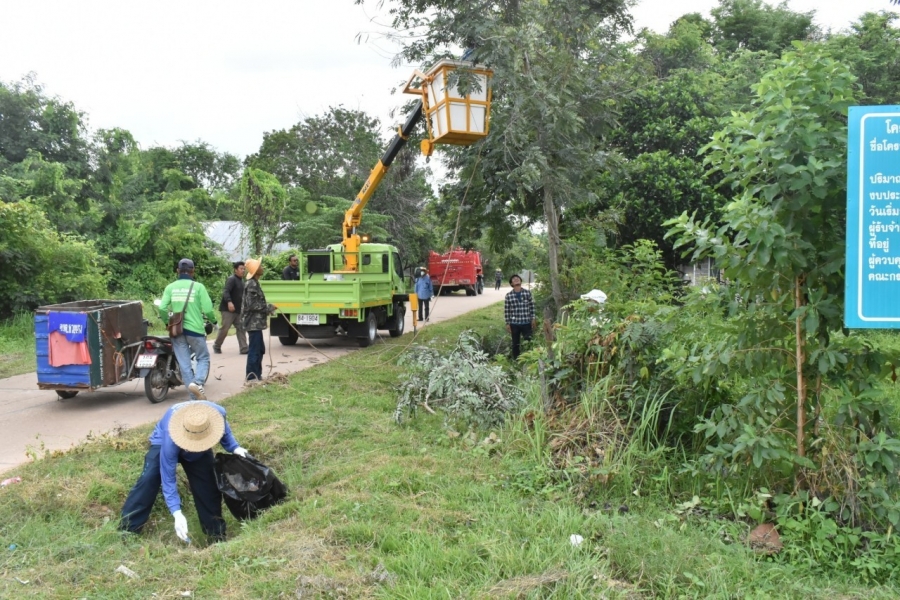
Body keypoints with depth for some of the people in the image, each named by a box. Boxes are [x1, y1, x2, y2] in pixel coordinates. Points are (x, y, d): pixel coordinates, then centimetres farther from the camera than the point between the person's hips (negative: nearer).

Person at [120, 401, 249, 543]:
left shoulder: (218, 413, -39)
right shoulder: (171, 439, -46)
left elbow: (223, 428, -10)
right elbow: (168, 477, -39)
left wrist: (233, 447, -25)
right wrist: (177, 513, -45)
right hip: (162, 441, -3)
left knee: (208, 485, -6)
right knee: (149, 480, -21)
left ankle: (217, 534, 5)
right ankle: (126, 530, -12)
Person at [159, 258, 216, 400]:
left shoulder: (171, 287, 3)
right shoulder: (198, 287, -4)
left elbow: (162, 308, -5)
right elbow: (207, 309, -10)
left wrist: (168, 322, 13)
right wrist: (213, 321, 10)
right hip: (195, 329, -3)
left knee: (184, 363, 7)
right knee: (203, 358, 12)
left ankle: (195, 397, 4)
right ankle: (197, 382, -15)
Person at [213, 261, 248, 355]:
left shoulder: (241, 280, 17)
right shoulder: (231, 279, -12)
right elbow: (225, 292, -26)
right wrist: (229, 302, -41)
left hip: (238, 310, 8)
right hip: (228, 309, -8)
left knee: (241, 328, 1)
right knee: (225, 328, -5)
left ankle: (244, 348, -2)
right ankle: (216, 346, 14)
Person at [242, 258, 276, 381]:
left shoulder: (254, 283, 14)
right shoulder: (252, 284, -17)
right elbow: (252, 305, -21)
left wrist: (268, 308, 14)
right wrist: (269, 307, -13)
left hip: (255, 322, 10)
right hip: (253, 323, -10)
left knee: (260, 349, 16)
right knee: (254, 350, -6)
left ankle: (257, 375, 23)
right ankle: (252, 378, -1)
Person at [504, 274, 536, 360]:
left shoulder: (527, 293, 0)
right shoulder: (508, 296, -2)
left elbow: (532, 307, 5)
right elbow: (506, 310, 1)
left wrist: (533, 319, 3)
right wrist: (507, 323, 0)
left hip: (526, 323, 0)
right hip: (514, 324, 0)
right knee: (516, 343, 9)